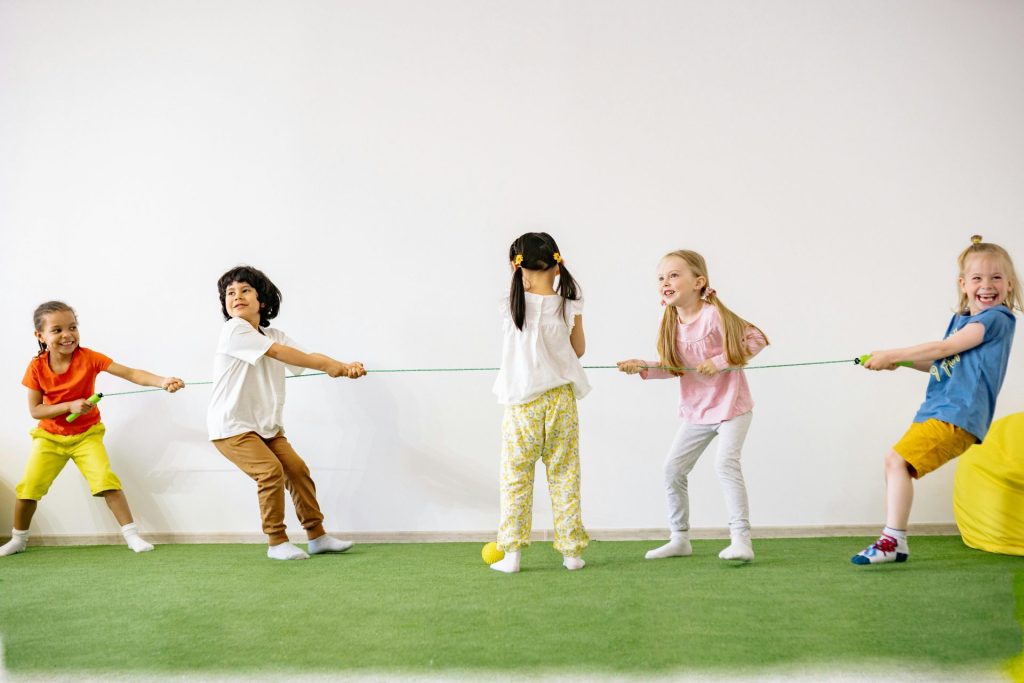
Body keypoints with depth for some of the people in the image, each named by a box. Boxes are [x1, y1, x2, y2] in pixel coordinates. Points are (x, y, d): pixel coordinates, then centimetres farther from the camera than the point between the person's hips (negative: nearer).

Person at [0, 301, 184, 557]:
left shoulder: (88, 357, -19)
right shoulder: (37, 367, -15)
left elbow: (130, 373, -27)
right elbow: (35, 410, -12)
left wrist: (162, 381, -43)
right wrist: (70, 406, -26)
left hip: (86, 435, -1)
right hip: (50, 437, 2)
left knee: (105, 480, -18)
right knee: (29, 487, -1)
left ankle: (132, 535, -8)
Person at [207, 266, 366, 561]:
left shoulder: (274, 335, 7)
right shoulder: (234, 330, -16)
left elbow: (308, 356, -8)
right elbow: (278, 352, -25)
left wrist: (344, 367, -27)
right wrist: (328, 364, -25)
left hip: (266, 425, 8)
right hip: (231, 426, -8)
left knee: (297, 469, 6)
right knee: (271, 471, -19)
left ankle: (317, 536, 19)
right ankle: (277, 543, -5)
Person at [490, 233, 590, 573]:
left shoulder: (510, 306, -7)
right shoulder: (569, 307, -5)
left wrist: (521, 278, 14)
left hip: (521, 403, -1)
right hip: (560, 399, 1)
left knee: (516, 478, 7)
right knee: (564, 476, 9)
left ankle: (511, 553, 5)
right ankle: (571, 551, 13)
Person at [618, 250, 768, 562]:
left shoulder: (714, 315, -20)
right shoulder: (673, 323, 1)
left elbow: (756, 339, -19)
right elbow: (672, 368, 4)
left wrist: (720, 361, -24)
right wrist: (643, 368, -12)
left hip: (730, 405, -7)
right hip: (696, 410, 8)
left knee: (726, 462, -22)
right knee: (673, 468, 7)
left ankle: (741, 538, -15)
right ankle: (679, 539, 21)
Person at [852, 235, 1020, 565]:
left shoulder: (997, 318, -9)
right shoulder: (961, 319, 18)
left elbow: (945, 348, -14)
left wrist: (892, 355, -9)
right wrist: (899, 360, 6)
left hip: (957, 414, -9)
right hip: (935, 410, 9)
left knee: (898, 460, -18)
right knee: (894, 463, 11)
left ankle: (893, 541, -15)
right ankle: (894, 543, 17)